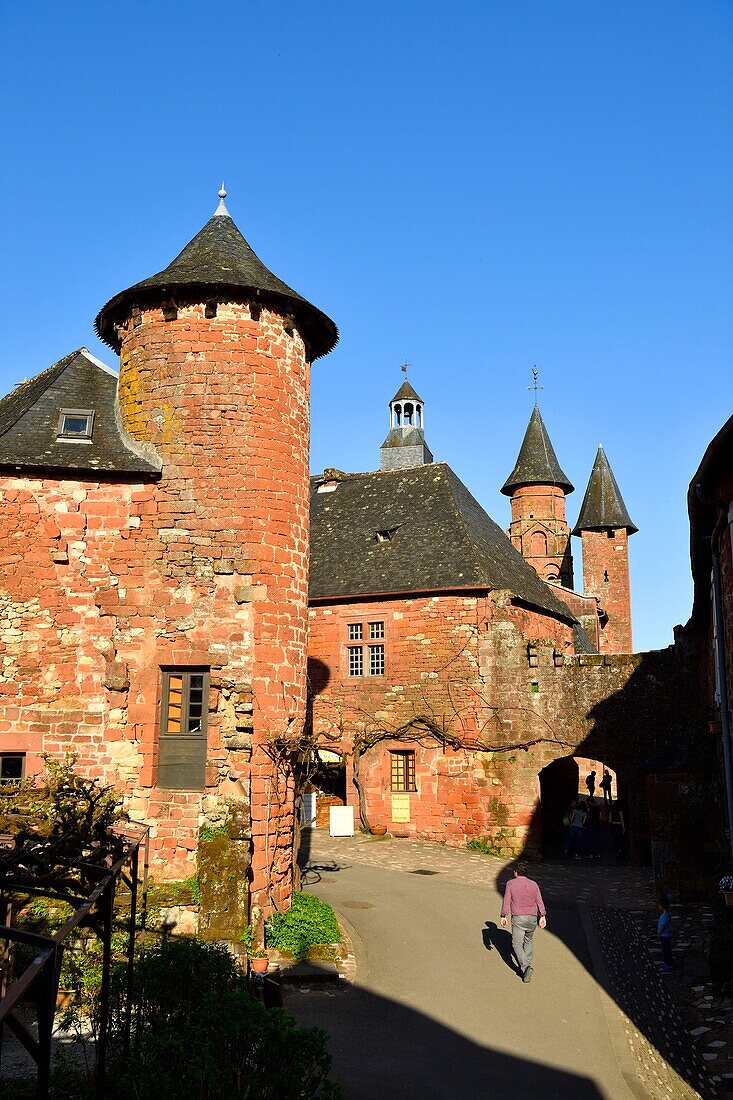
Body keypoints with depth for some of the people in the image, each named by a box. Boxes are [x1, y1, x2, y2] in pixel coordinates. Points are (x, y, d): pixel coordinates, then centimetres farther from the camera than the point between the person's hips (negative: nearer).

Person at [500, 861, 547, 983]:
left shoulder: (511, 883, -2)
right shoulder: (533, 884, 7)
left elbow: (506, 901, -5)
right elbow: (539, 901, 1)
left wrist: (503, 916, 1)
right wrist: (543, 917, -1)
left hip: (518, 918, -4)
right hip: (532, 918, 4)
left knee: (517, 944, 1)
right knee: (528, 941, 25)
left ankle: (526, 967, -18)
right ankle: (527, 964, 27)